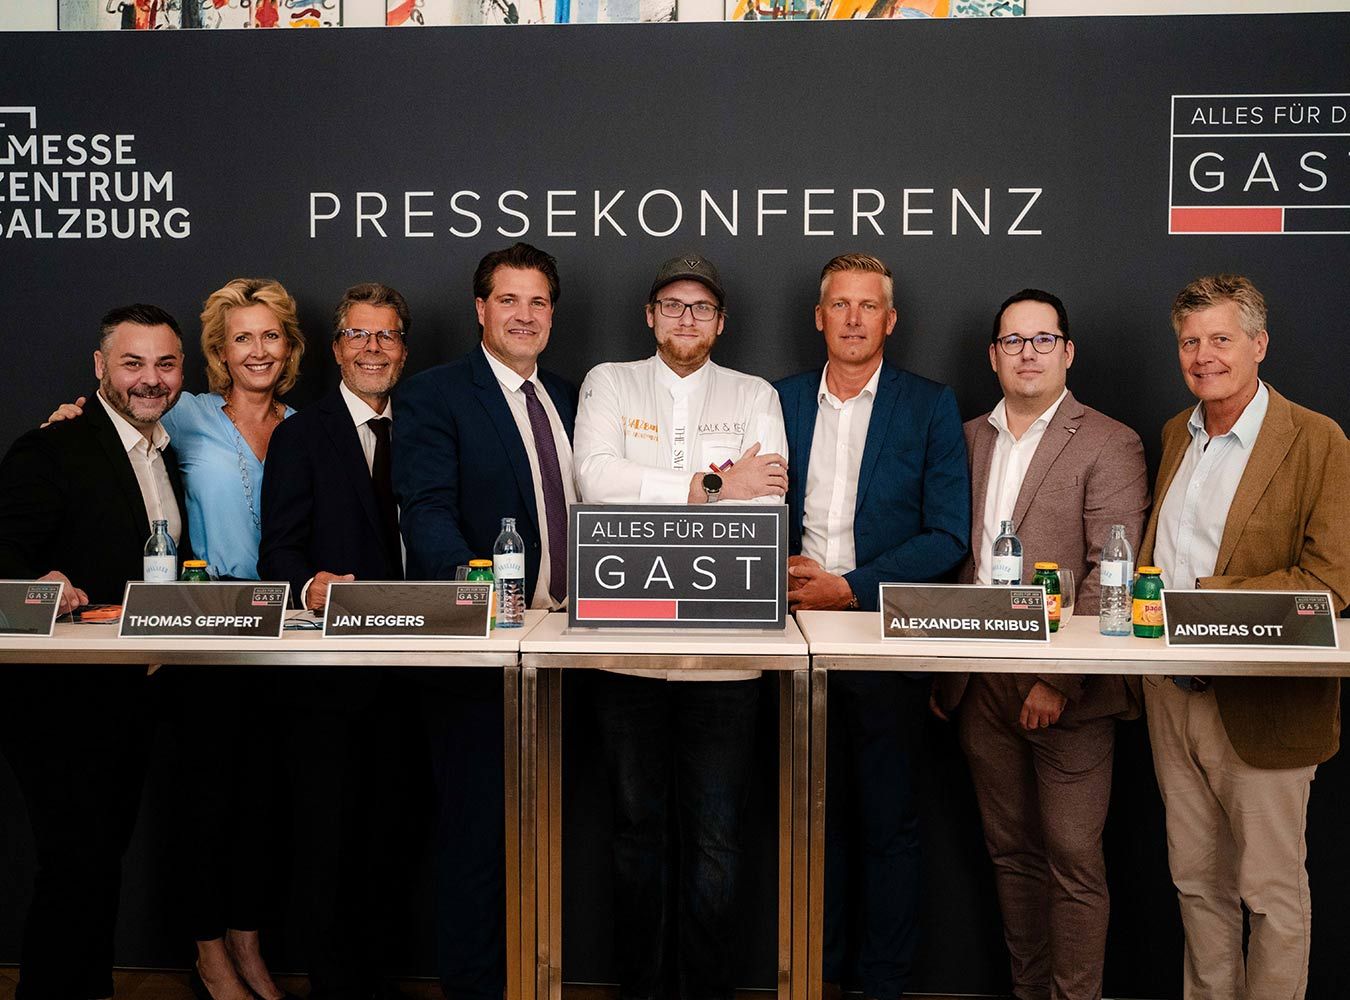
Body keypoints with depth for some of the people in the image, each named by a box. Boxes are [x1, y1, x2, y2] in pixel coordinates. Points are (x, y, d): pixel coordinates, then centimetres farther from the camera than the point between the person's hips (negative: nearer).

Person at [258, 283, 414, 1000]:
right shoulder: (301, 436, 0)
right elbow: (278, 550, -8)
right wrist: (310, 585, -29)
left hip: (403, 669, 4)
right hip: (332, 668, -4)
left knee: (384, 826, 13)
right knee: (331, 830, 1)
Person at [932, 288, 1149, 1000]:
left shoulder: (1109, 445, -5)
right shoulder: (968, 439, 12)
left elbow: (1111, 576, -12)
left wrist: (1059, 679, -18)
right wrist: (941, 671, 10)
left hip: (1065, 692, -5)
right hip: (981, 686, 5)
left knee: (1073, 861, 2)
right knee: (1011, 853, 16)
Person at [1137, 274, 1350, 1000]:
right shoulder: (1176, 435, 11)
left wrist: (1201, 596, -21)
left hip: (1261, 706, -6)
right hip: (1172, 694, 6)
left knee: (1272, 893, 7)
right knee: (1196, 880, 17)